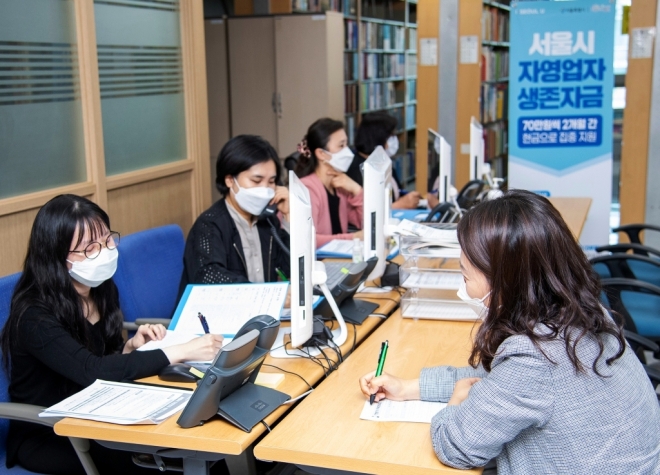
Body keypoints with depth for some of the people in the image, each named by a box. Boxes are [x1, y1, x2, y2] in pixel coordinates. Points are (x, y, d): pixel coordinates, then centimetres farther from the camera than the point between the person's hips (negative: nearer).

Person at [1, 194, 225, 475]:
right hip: (45, 437, -6)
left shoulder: (102, 289, -1)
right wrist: (182, 351, -35)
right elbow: (92, 371, -34)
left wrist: (131, 347, -13)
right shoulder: (35, 316, -23)